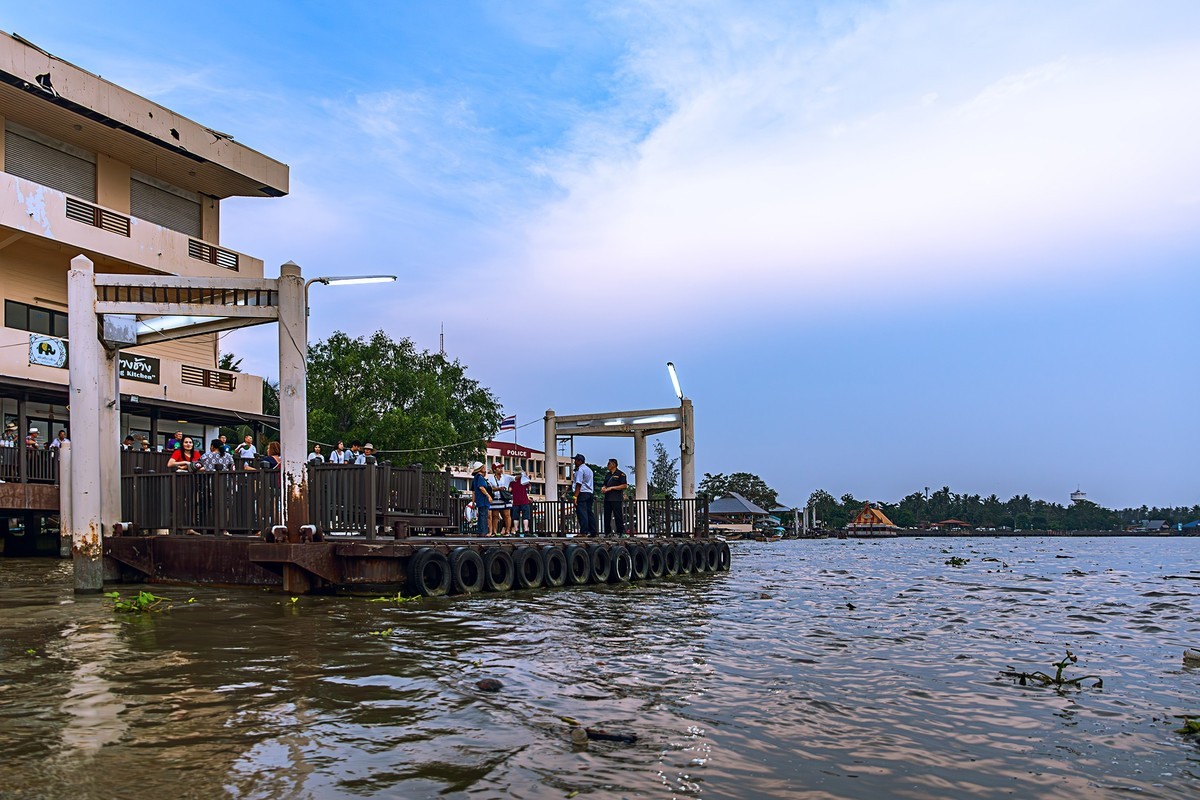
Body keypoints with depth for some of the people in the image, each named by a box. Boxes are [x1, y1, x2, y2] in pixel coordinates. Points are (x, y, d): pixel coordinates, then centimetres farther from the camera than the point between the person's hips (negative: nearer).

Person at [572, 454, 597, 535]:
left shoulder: (580, 470, -9)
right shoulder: (589, 469, 21)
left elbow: (579, 484, -16)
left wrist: (575, 496, -19)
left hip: (582, 493, -9)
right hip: (590, 492, 9)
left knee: (582, 512, -10)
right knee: (589, 512, 10)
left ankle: (583, 532, -15)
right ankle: (593, 531, 9)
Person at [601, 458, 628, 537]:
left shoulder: (620, 474, -3)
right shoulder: (608, 475, 20)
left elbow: (624, 486, -11)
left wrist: (612, 488, -13)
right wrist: (603, 488, 1)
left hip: (616, 499, -7)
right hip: (607, 498, 7)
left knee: (618, 516, -6)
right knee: (607, 516, 7)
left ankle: (620, 532, -2)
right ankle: (607, 532, 12)